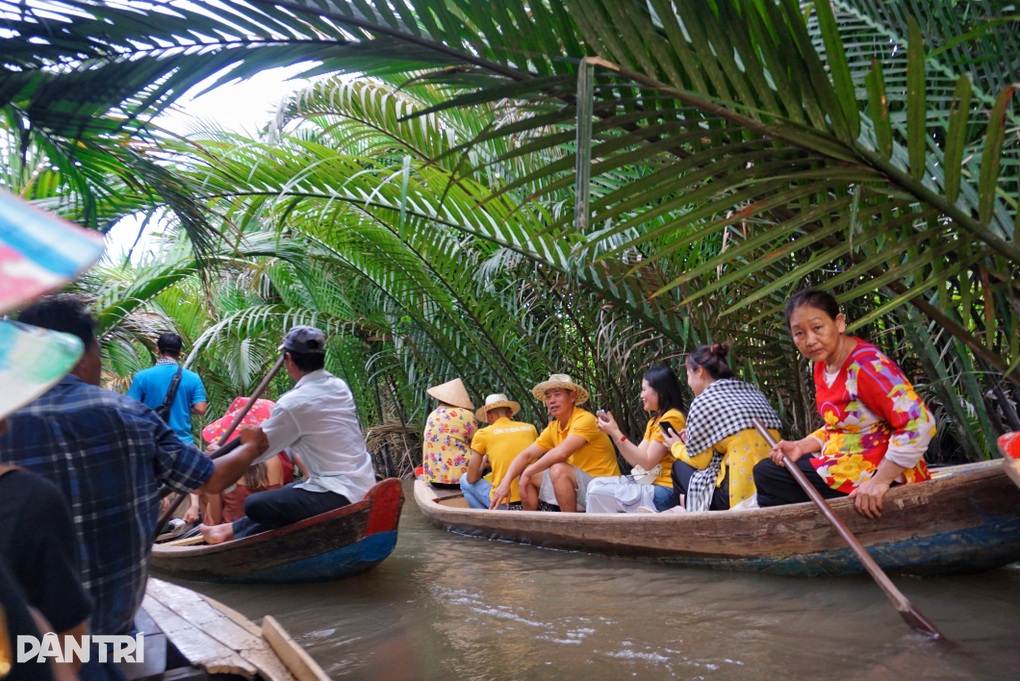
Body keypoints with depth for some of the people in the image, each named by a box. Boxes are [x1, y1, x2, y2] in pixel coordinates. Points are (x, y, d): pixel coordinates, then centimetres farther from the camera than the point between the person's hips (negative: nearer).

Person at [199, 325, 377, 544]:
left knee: (255, 505, -6)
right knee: (285, 494, 26)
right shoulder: (339, 387, 8)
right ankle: (234, 530, 37)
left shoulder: (294, 403, -15)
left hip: (339, 496, -9)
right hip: (363, 487, 9)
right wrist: (268, 428, 26)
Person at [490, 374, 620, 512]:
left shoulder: (585, 419, -19)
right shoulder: (553, 428, 6)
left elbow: (561, 452, -32)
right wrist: (505, 482, -12)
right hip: (576, 486, 8)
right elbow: (526, 455, 4)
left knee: (558, 469, -32)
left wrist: (528, 472, -20)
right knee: (525, 476, 4)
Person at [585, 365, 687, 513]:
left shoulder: (671, 419, -13)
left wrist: (616, 433, -14)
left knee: (597, 493, -15)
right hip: (649, 482, 10)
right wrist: (613, 433, 4)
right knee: (596, 485, 3)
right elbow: (636, 460, 12)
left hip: (662, 492, -10)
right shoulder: (654, 421, 18)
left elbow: (647, 462, -17)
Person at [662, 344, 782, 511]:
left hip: (739, 494, -7)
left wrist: (677, 446, 22)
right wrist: (691, 440, 28)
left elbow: (699, 461, 1)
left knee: (680, 468, 17)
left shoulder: (704, 401, -3)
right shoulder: (753, 392, 15)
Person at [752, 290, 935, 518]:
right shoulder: (823, 365, 5)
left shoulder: (867, 365, -22)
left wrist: (880, 480, -29)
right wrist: (801, 447, 1)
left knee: (766, 476, -11)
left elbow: (919, 422, -28)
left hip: (874, 473, -9)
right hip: (845, 463, 9)